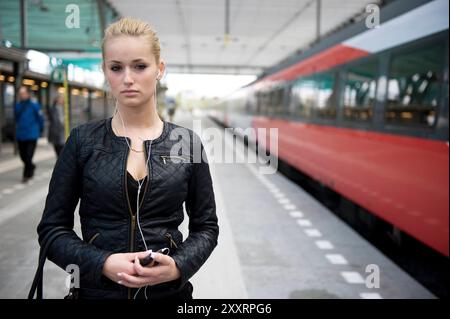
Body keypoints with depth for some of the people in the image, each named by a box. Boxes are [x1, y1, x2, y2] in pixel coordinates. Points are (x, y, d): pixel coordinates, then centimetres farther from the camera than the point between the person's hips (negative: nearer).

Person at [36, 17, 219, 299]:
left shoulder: (187, 142, -4)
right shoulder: (83, 141, -5)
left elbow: (206, 227, 1)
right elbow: (52, 228, -2)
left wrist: (179, 266, -16)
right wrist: (103, 263, -17)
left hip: (170, 288, 0)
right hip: (98, 288, 0)